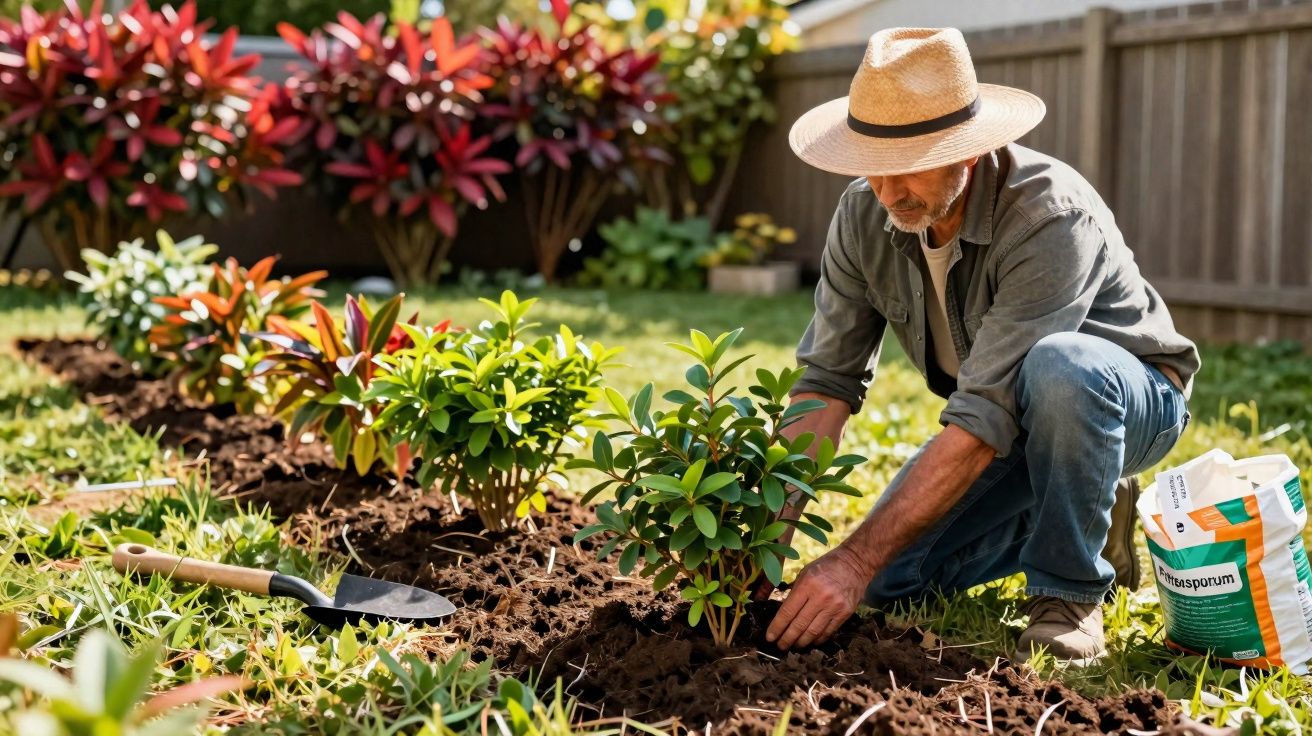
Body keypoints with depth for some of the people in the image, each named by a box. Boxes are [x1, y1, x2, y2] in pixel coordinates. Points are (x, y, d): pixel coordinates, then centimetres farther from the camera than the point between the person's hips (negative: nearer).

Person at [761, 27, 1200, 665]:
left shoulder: (1051, 217, -36)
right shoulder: (863, 215, -16)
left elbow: (986, 418, -40)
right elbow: (828, 379, -16)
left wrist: (857, 561, -42)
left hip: (1130, 398, -5)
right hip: (1008, 422, 6)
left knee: (1059, 366, -40)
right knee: (889, 578, -8)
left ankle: (1069, 592, -17)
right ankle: (1075, 519, 14)